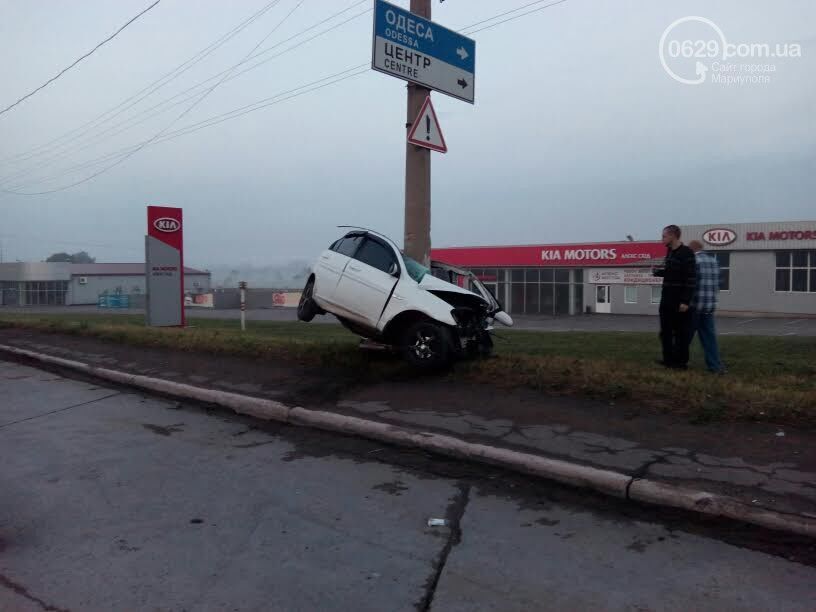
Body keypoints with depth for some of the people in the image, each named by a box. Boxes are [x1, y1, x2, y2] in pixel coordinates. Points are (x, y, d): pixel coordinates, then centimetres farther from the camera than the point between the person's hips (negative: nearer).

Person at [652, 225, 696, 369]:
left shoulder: (686, 253, -15)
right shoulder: (670, 251, 11)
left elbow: (691, 279, -19)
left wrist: (686, 301, -22)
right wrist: (657, 272, 5)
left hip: (679, 300, -9)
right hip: (667, 298, 9)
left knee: (681, 332, 1)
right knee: (665, 331, 12)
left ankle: (681, 361, 10)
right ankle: (668, 359, 21)